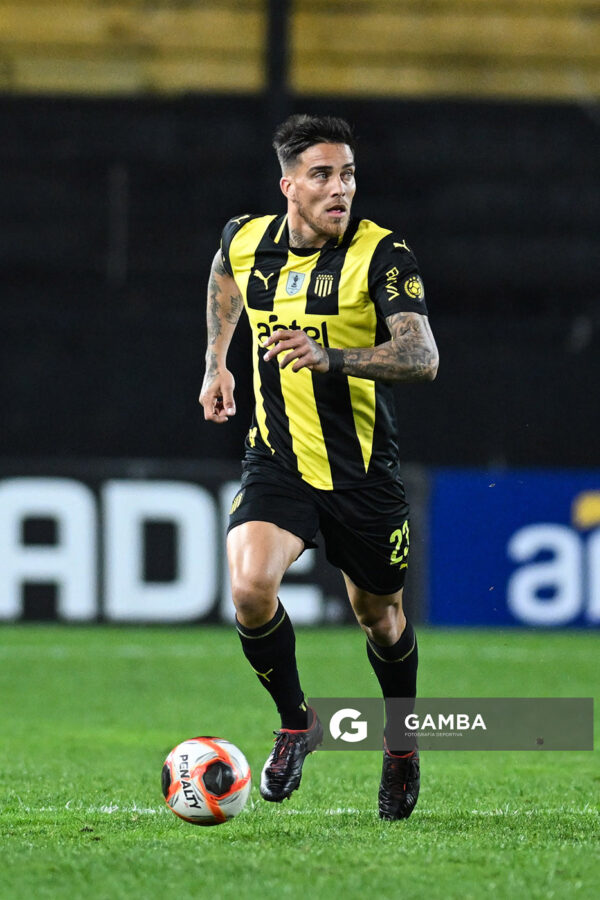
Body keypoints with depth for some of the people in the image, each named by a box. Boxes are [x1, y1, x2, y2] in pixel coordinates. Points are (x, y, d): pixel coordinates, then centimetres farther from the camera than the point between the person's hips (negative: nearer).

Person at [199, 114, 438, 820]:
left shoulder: (382, 254, -15)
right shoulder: (245, 239, -2)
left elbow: (423, 357, -28)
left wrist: (328, 358, -41)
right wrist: (217, 363, 23)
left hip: (363, 470, -1)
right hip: (277, 462, 1)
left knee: (378, 614, 13)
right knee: (250, 592, -23)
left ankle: (402, 741, 43)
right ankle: (295, 723, 4)